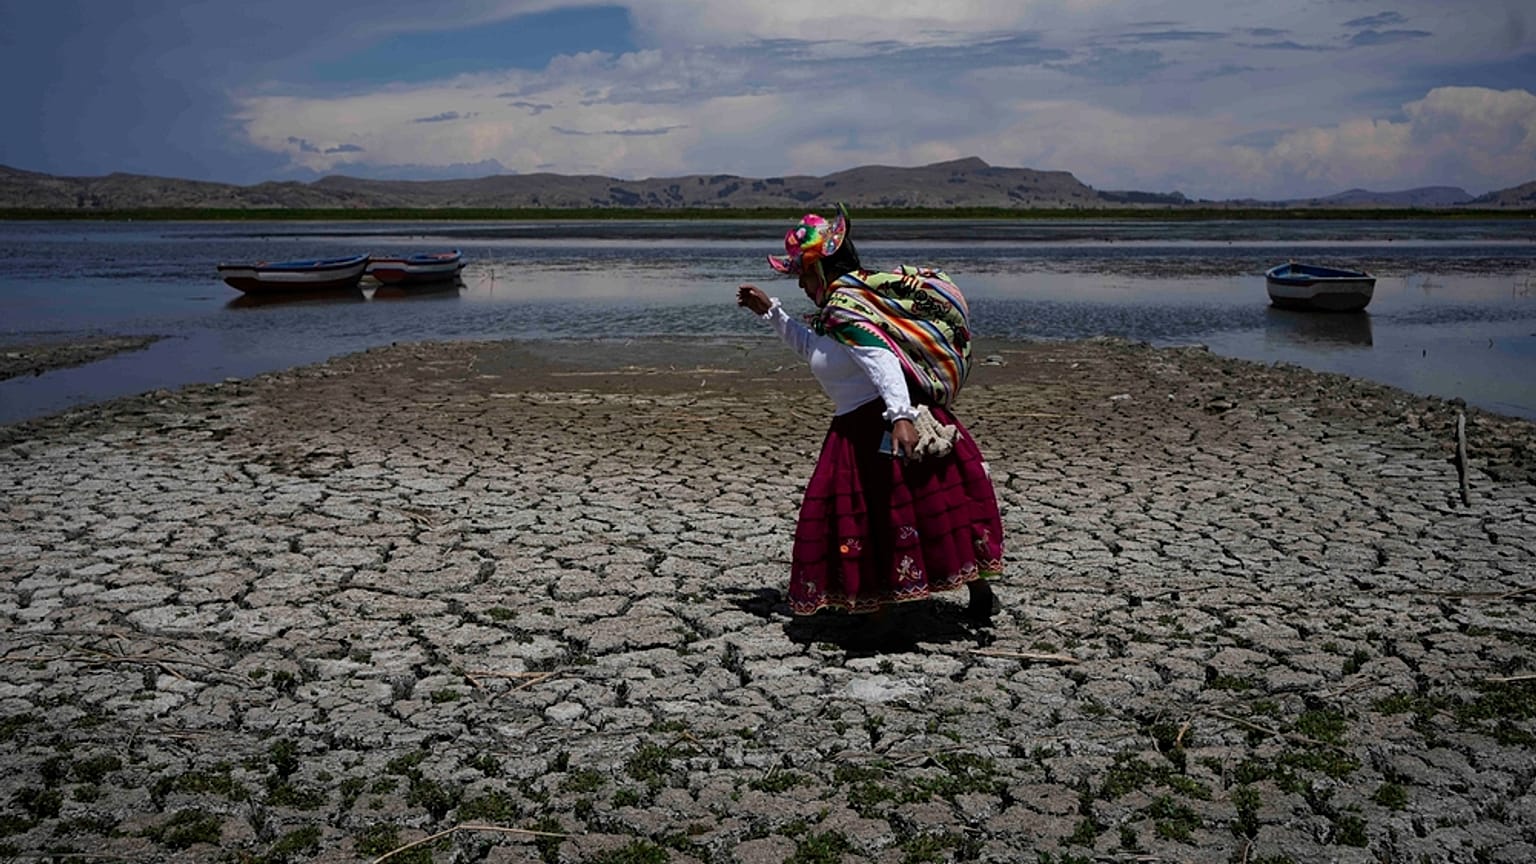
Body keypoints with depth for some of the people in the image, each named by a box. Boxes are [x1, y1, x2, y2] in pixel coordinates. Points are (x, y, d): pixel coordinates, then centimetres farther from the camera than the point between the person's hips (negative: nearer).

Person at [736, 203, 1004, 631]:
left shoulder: (843, 307, -12)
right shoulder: (851, 300, 20)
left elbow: (880, 359, -27)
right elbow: (811, 347, 37)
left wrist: (900, 416, -38)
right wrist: (770, 310, 34)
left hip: (878, 426, -10)